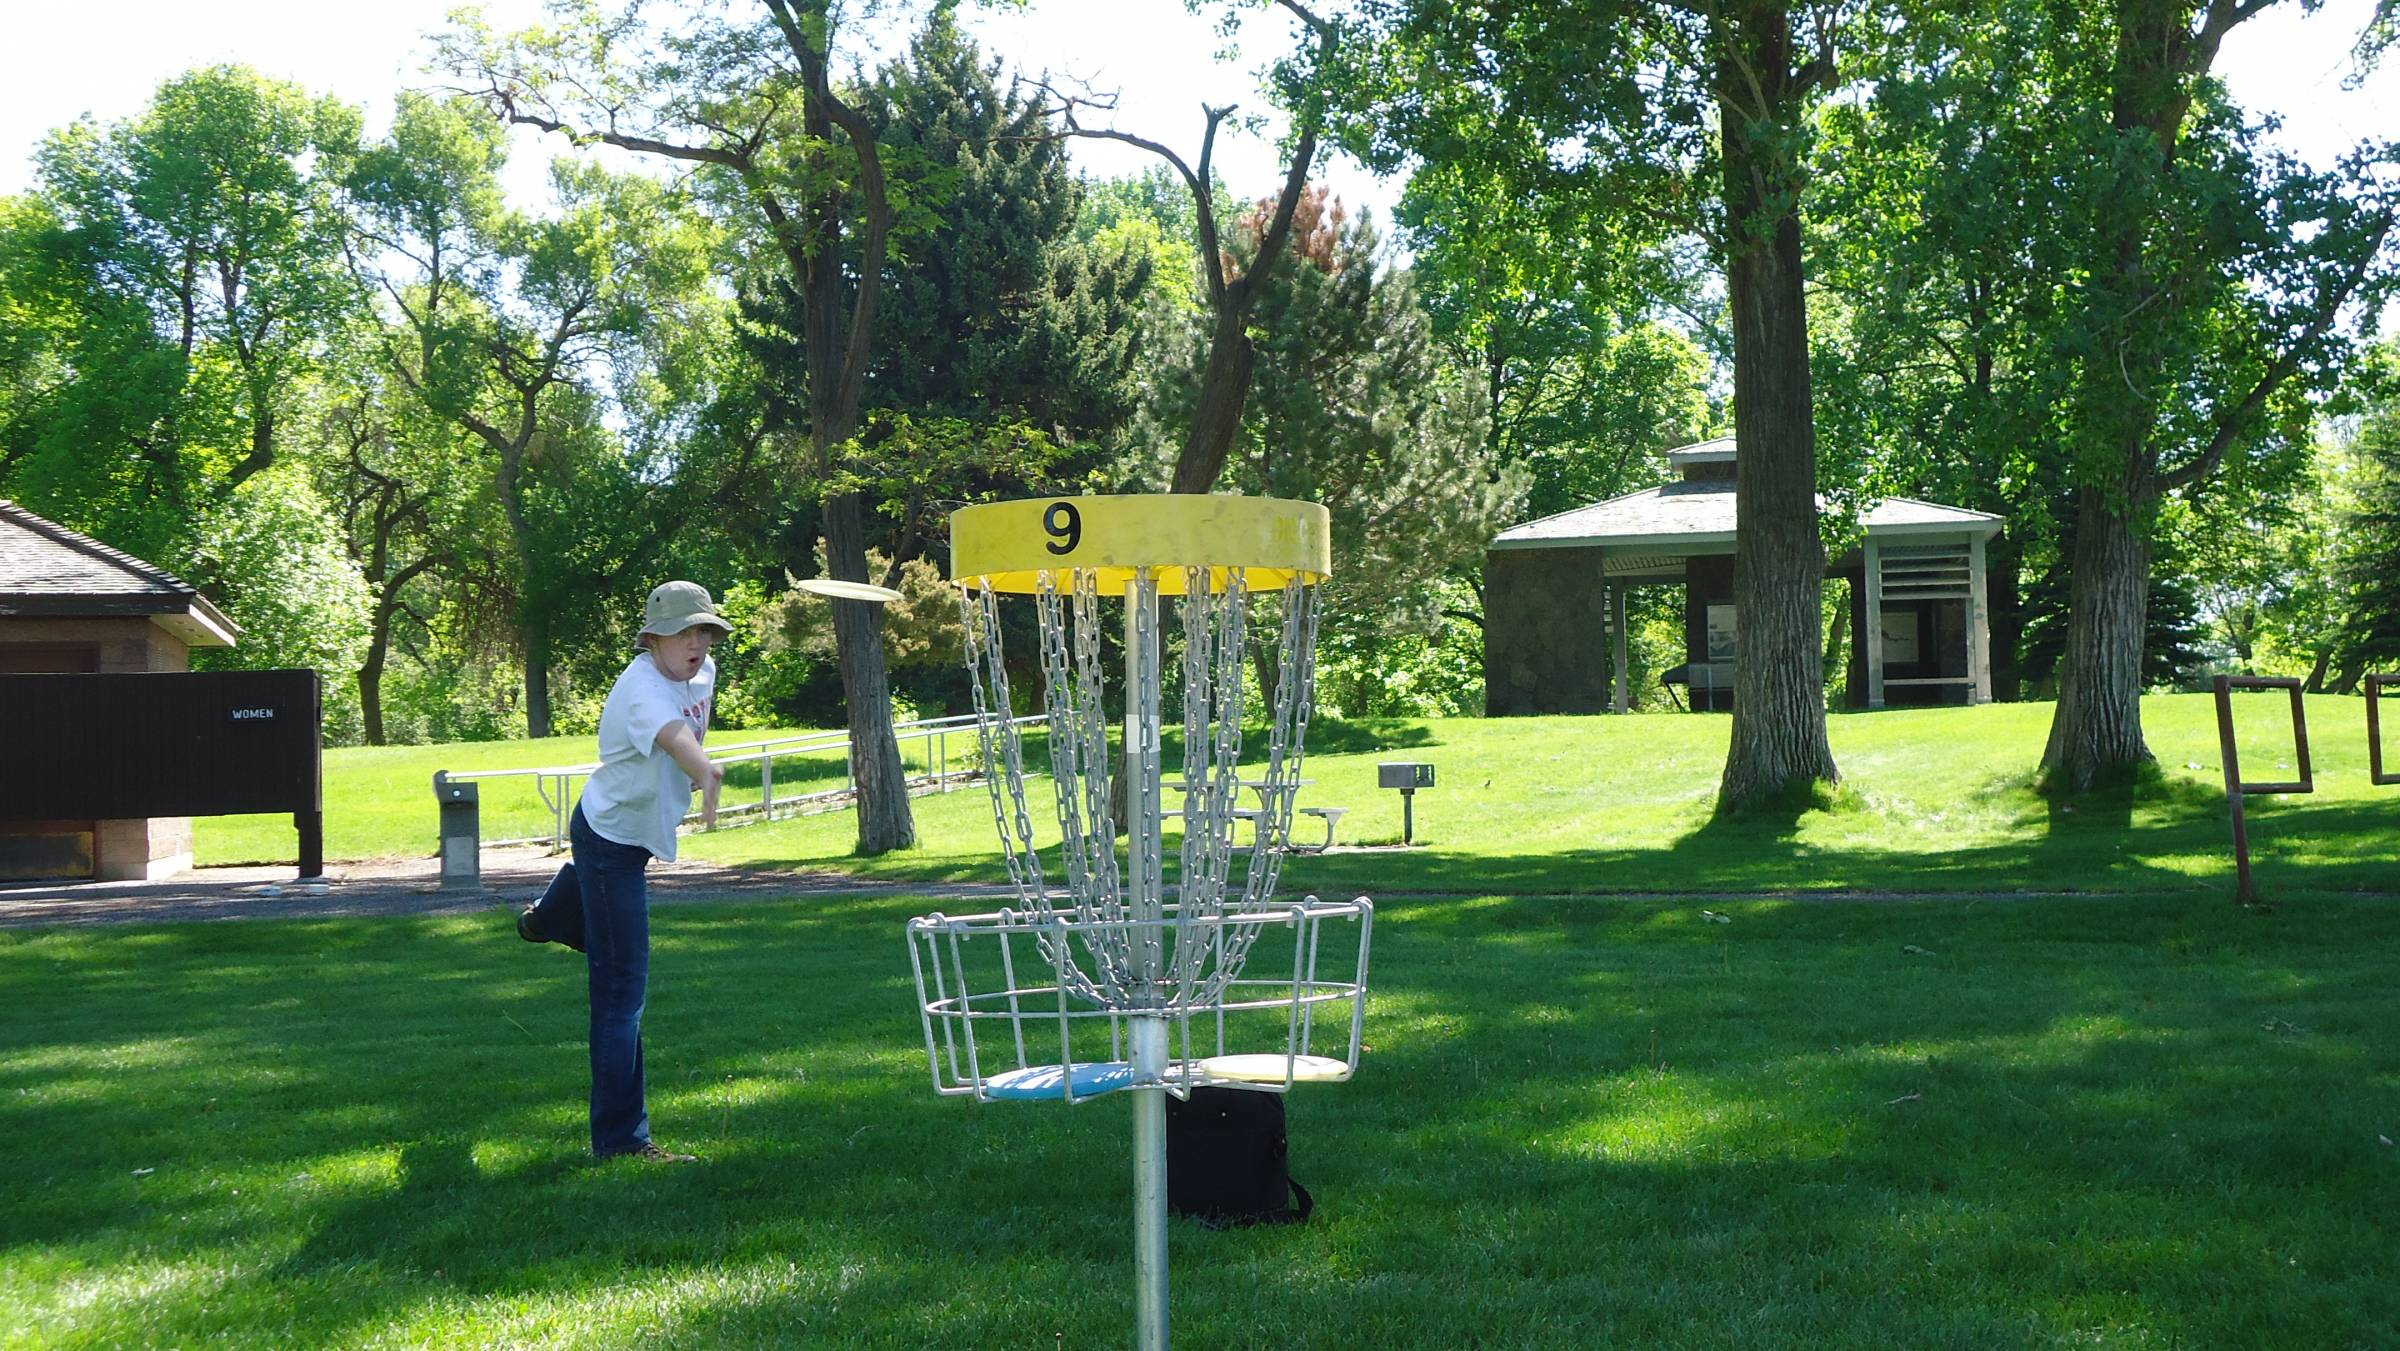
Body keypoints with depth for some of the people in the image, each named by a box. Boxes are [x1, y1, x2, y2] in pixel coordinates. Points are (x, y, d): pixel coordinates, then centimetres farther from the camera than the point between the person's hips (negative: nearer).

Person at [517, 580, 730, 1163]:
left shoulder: (703, 672, -5)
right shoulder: (643, 687, -32)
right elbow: (671, 734, -56)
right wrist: (705, 771, -74)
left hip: (643, 829, 9)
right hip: (610, 836, -9)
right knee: (622, 988, -9)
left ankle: (544, 919, 78)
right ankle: (620, 1137, -5)